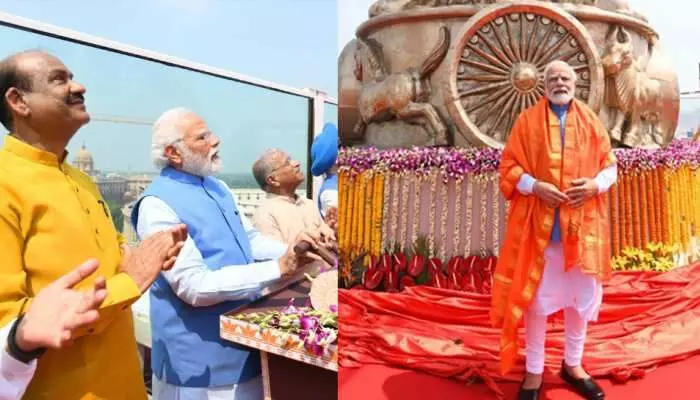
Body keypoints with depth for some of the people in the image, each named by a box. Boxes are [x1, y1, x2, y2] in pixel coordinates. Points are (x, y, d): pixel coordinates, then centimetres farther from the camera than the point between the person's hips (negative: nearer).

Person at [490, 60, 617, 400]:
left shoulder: (592, 122, 9)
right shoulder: (527, 121, 2)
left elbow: (610, 165, 11)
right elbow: (509, 167, -1)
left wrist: (596, 184, -10)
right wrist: (535, 186, -18)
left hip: (582, 225, 3)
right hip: (539, 225, -3)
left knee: (580, 296, 12)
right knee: (536, 298, 3)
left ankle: (573, 364, 32)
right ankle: (533, 372, 19)